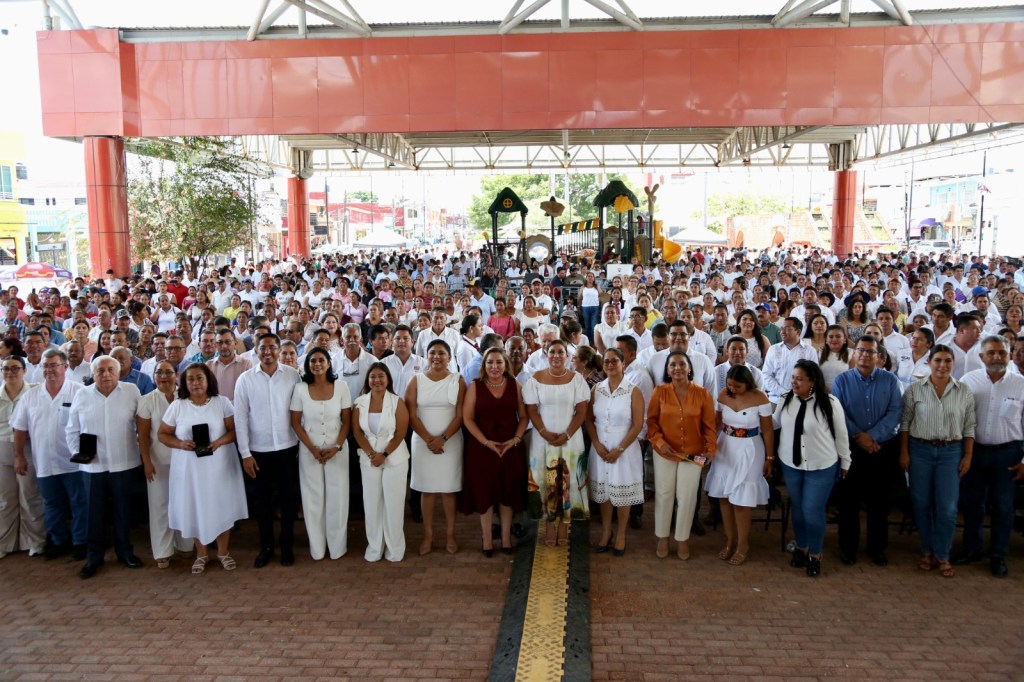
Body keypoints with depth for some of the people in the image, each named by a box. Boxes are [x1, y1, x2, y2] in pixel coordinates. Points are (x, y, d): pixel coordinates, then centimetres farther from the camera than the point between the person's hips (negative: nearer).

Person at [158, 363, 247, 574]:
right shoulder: (177, 406, 0)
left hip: (218, 465, -1)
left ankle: (223, 552, 23)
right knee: (195, 509, 7)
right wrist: (180, 443, -14)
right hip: (189, 467, 1)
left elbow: (235, 429, -2)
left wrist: (220, 441, -21)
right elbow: (162, 434, 4)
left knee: (222, 507, 6)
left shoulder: (222, 402, -2)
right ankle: (201, 554, 25)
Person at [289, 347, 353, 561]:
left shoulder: (341, 387, -5)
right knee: (313, 497, 7)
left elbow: (347, 421, -1)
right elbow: (295, 423, -2)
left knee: (337, 496, 4)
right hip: (309, 450, 0)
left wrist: (337, 447, -11)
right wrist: (312, 448, -9)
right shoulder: (300, 389, -5)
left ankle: (337, 545, 18)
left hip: (337, 449, 0)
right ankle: (317, 547, 20)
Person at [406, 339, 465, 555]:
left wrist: (443, 438, -14)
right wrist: (428, 439, -12)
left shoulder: (458, 380, 0)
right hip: (422, 442, 1)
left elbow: (460, 415, -4)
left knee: (449, 488, 4)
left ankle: (450, 534, 15)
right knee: (426, 489, 6)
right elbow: (412, 415, -3)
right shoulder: (416, 381, 2)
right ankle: (428, 535, 15)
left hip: (450, 442, -1)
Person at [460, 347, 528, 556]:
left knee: (508, 491, 7)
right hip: (482, 447, -1)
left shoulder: (514, 385, 4)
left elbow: (524, 416, 5)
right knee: (484, 491, 3)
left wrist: (515, 439, -10)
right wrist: (486, 442, -13)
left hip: (511, 447, 1)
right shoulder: (475, 386, 0)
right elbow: (467, 418, -4)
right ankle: (487, 538, 16)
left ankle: (506, 537, 20)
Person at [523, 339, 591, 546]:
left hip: (571, 439, 0)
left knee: (567, 483, 2)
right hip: (543, 439, 0)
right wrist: (545, 434, -14)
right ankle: (550, 524, 13)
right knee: (546, 482, 3)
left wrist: (566, 435, -13)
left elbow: (581, 411, -3)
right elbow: (531, 411, -1)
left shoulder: (576, 379, -1)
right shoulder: (536, 379, 0)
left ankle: (564, 524, 13)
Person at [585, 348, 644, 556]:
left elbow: (638, 425, -9)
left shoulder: (633, 392, -8)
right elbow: (589, 420, 5)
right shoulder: (596, 389, 3)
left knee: (622, 493, 5)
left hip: (624, 449, -3)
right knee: (603, 491, 11)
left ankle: (620, 535, 20)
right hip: (600, 449, 3)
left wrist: (619, 450, -14)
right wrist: (597, 445, -8)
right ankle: (605, 532, 27)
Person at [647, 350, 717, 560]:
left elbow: (709, 425, -3)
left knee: (687, 497, 9)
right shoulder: (659, 392, -6)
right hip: (664, 453, 0)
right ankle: (662, 538, 27)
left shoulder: (703, 394, -7)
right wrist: (659, 442, -15)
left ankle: (683, 539, 26)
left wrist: (711, 448, -13)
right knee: (663, 494, 11)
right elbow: (651, 421, -2)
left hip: (693, 454, 0)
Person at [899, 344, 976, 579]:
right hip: (920, 450, 0)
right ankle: (927, 551, 23)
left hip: (951, 452, 0)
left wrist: (968, 456, 1)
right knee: (921, 504, 7)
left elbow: (969, 426, 5)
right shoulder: (915, 389, -2)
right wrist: (904, 453, -2)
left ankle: (942, 556, 14)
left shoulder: (965, 392, 1)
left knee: (947, 507, -1)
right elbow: (905, 423, 1)